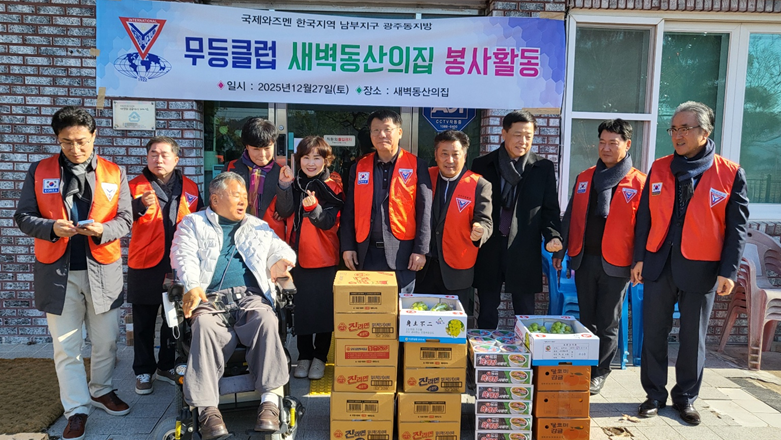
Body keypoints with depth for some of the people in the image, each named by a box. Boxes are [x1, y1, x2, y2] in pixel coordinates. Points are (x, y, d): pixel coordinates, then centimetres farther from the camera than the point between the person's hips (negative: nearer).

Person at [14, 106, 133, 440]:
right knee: (66, 346, 5)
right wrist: (51, 228, -17)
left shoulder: (114, 173, 4)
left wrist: (103, 230, -19)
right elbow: (23, 216, 3)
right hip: (58, 273, 0)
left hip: (102, 271, 1)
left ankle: (100, 390, 34)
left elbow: (125, 219, 2)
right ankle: (77, 409, 16)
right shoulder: (39, 171, 3)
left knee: (106, 341, 12)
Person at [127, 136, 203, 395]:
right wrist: (141, 205, -34)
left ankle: (166, 366, 27)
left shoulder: (190, 188, 8)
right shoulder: (136, 186, 0)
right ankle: (144, 372, 18)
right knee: (144, 323, 6)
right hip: (146, 266, -2)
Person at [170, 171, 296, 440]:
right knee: (205, 327, -36)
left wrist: (280, 261, -4)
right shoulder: (193, 223, 21)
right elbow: (184, 256, 5)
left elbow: (282, 252, 23)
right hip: (210, 298, -1)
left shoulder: (259, 227, 29)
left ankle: (270, 400, -35)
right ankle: (207, 409, -36)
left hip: (250, 297, 2)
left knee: (266, 320, -33)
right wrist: (191, 285, -16)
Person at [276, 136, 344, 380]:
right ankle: (304, 356, 23)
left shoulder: (332, 186, -4)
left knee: (323, 307, 3)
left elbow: (329, 222, -14)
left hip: (324, 258, -3)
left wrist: (313, 208, -32)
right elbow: (283, 212, -9)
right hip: (298, 255, 4)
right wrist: (284, 186, -21)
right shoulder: (294, 183, 7)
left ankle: (320, 356, 18)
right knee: (301, 307, 10)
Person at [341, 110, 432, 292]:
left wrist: (420, 250, -7)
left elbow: (424, 210, -3)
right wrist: (348, 247, 2)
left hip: (402, 252, -2)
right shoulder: (359, 167, 8)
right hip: (366, 253, 3)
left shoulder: (416, 165, -1)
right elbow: (349, 211, 9)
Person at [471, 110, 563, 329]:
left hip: (524, 253, 0)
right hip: (488, 251, 0)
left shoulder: (543, 168, 6)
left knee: (525, 315, 6)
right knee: (487, 315, 10)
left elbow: (550, 208, 5)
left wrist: (553, 235, -12)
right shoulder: (482, 165, 5)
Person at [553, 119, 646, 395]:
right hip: (584, 259, 4)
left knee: (607, 323, 7)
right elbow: (570, 217, 12)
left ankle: (600, 372, 22)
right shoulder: (584, 178, 10)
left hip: (616, 264, -4)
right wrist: (560, 251, 11)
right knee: (587, 319, 13)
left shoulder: (639, 182, -4)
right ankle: (583, 369, 25)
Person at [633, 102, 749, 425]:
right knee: (654, 333, 7)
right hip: (659, 264, 2)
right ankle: (655, 394, 22)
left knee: (693, 337, 10)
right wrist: (639, 258, 3)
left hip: (701, 268, -2)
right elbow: (645, 217, 7)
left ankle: (685, 398, 27)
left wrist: (728, 271, -7)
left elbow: (737, 227, -2)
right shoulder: (659, 168, 4)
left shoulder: (730, 174, -3)